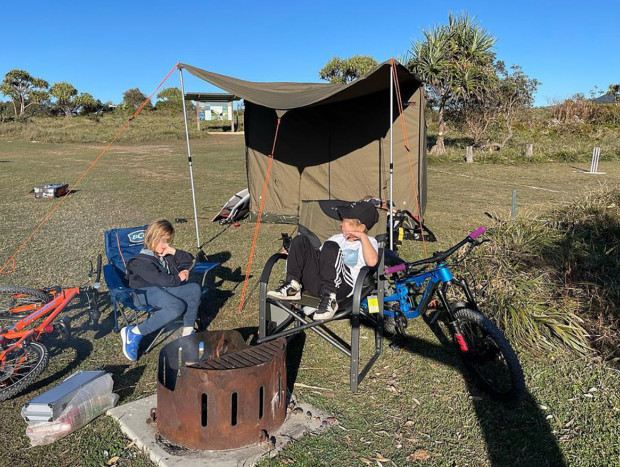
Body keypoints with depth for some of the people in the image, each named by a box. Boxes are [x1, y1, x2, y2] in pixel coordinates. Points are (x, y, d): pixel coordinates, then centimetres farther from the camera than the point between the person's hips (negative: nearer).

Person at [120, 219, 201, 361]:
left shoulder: (166, 254, 17)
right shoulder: (141, 261, -11)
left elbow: (189, 259, 20)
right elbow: (159, 280, -20)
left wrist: (174, 251, 2)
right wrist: (178, 278, -5)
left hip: (167, 288, 8)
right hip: (147, 291, -8)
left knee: (195, 289, -18)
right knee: (177, 307, -36)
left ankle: (188, 331, -16)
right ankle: (133, 333, -26)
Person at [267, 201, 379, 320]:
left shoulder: (368, 242, 14)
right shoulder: (337, 238, 33)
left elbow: (372, 262, -9)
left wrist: (363, 236, -5)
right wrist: (293, 254, 19)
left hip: (341, 287, -6)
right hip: (315, 284, 6)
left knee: (330, 247, -30)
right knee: (301, 240, -5)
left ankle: (329, 298, -32)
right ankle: (292, 286, -15)